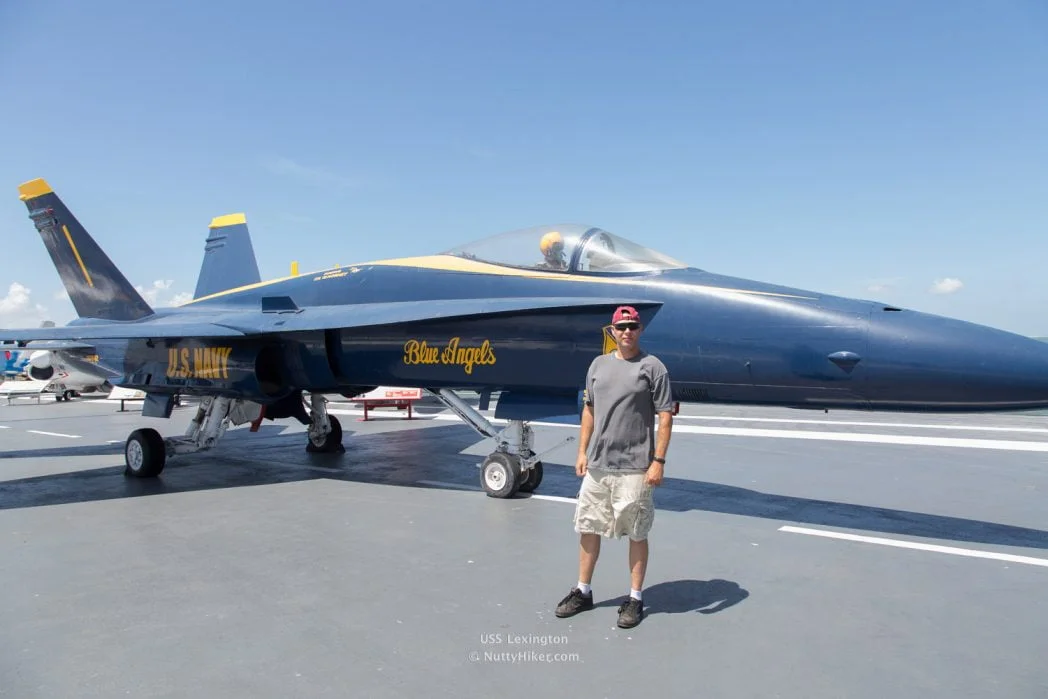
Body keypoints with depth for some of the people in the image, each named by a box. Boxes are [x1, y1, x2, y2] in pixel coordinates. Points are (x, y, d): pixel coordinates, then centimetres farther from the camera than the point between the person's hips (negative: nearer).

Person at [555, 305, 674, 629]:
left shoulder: (653, 367, -5)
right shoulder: (598, 364, 11)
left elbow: (665, 417, -7)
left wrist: (658, 461, -13)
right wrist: (582, 452, 10)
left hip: (634, 468, -5)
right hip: (596, 465, 5)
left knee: (636, 533, 6)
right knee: (588, 527, 13)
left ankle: (635, 598, 21)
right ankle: (583, 592, 28)